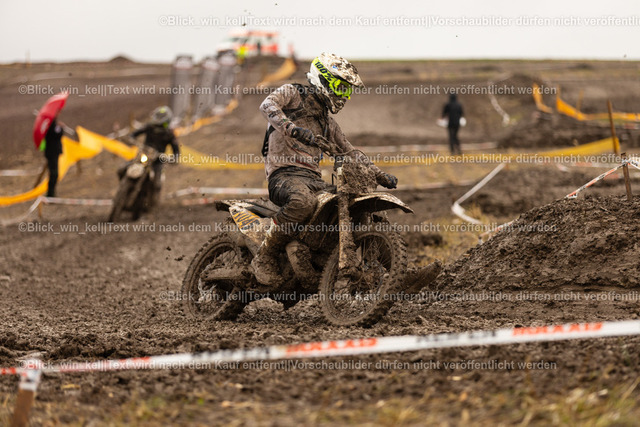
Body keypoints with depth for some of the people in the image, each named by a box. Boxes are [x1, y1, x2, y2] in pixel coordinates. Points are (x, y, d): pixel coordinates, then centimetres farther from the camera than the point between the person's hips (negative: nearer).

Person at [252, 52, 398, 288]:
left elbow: (348, 150, 30)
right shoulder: (292, 94, 5)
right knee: (302, 200, -41)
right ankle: (264, 257, -25)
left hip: (313, 179, 7)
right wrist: (291, 128, -36)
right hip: (284, 174, -7)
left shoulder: (326, 121, 28)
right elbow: (268, 104, -17)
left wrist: (380, 175, 18)